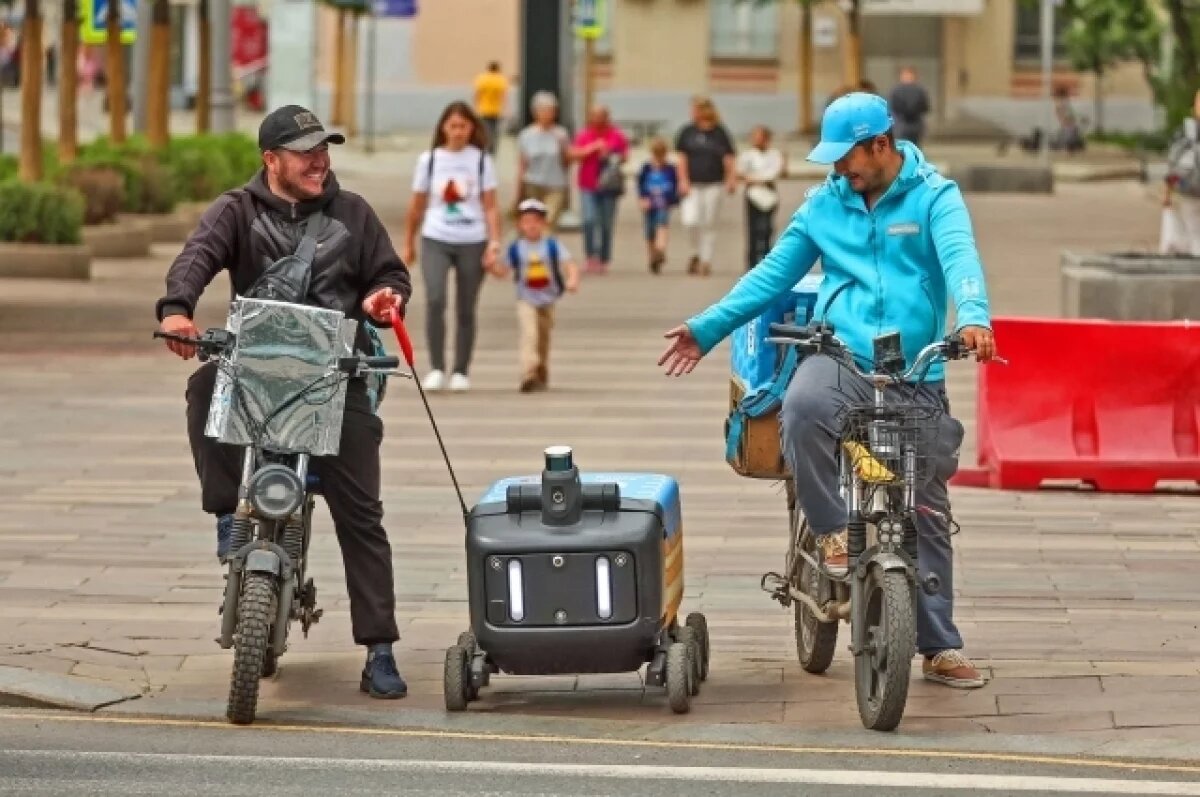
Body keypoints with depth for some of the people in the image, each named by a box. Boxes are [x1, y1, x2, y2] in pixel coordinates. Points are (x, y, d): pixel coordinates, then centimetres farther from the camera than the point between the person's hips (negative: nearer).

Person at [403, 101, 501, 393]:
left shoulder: (481, 161, 3)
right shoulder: (429, 160, 4)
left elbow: (490, 206, 2)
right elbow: (417, 205, 11)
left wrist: (494, 241, -9)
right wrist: (408, 244, 13)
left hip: (472, 243, 0)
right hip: (436, 240, 0)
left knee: (466, 310, 5)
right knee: (435, 300, -18)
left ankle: (461, 372, 16)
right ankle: (436, 368, -12)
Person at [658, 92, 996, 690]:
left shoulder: (933, 198, 1)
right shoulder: (825, 204, 11)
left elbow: (960, 258, -16)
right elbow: (773, 274, 17)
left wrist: (974, 319, -37)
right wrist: (706, 329, 12)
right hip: (840, 360, 1)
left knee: (927, 513, 4)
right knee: (802, 408, -36)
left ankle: (941, 647, 13)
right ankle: (832, 530, -19)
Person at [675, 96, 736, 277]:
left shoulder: (720, 133, 2)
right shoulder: (687, 132, 5)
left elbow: (728, 159, 3)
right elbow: (682, 158, 5)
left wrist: (731, 179, -7)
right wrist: (683, 181, -3)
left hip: (713, 185, 0)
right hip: (693, 185, 0)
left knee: (709, 224, 3)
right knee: (691, 221, -15)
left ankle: (706, 261, 12)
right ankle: (697, 253, 9)